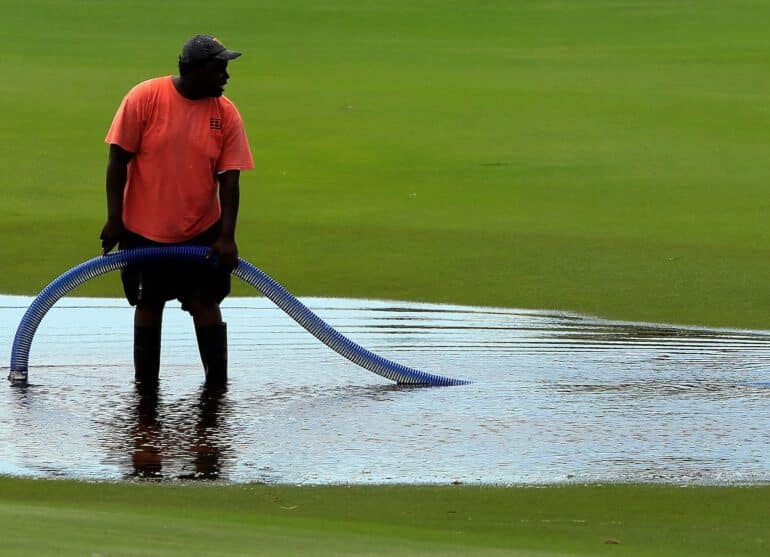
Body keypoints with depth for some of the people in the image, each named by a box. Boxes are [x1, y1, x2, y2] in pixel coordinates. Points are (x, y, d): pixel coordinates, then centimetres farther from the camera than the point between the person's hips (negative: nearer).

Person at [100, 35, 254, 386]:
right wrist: (114, 220, -11)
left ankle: (218, 384, 3)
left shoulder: (226, 114, -6)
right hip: (145, 229, -1)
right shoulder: (145, 98, -13)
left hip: (202, 232, 1)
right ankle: (145, 384, 17)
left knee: (205, 302, -2)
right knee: (148, 304, 8)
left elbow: (229, 179, -6)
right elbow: (118, 159, -9)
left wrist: (227, 236, -13)